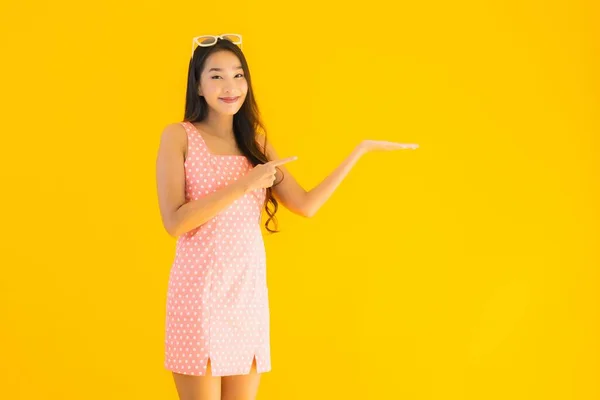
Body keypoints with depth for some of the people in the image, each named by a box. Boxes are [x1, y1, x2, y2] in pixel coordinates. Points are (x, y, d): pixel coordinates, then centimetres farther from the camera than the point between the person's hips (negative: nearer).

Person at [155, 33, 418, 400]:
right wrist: (245, 184, -16)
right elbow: (174, 222, -13)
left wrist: (361, 150, 7)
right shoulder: (179, 136, -3)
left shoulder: (255, 142, 12)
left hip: (250, 289, 5)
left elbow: (306, 205, 6)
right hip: (200, 288, -5)